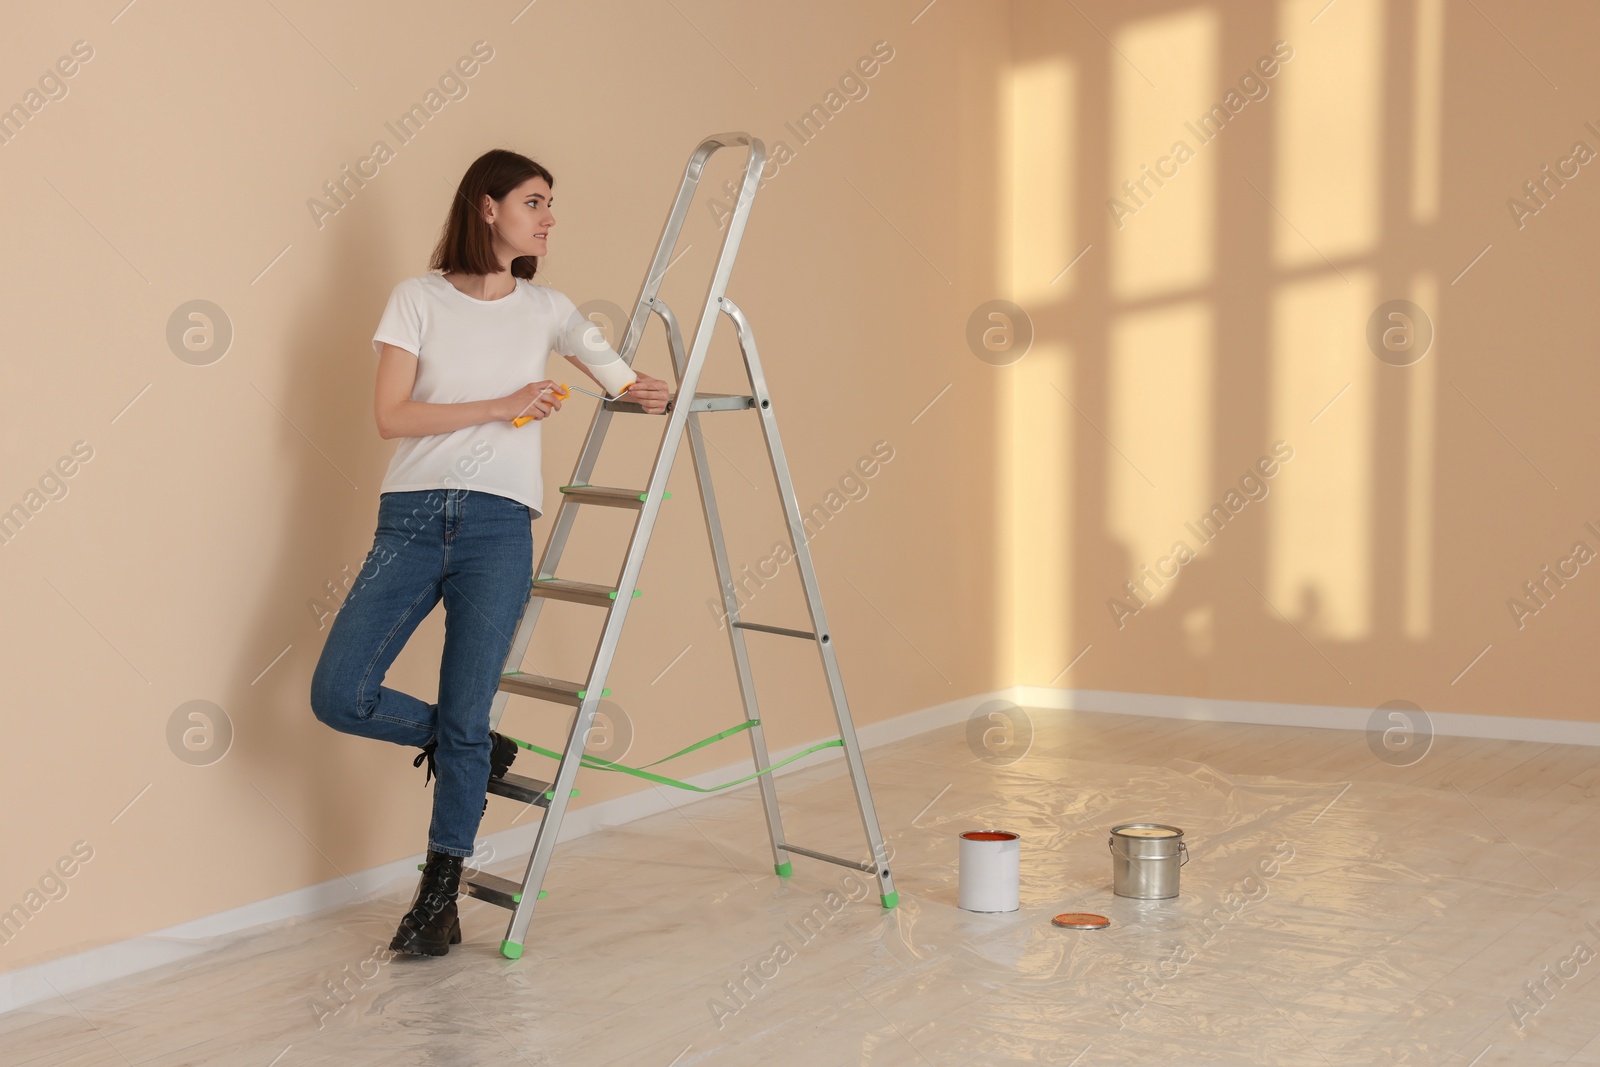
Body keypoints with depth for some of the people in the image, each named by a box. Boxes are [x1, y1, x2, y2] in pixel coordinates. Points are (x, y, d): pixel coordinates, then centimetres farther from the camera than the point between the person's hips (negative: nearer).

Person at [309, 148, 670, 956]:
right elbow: (390, 415, -4)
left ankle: (439, 897, 13)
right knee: (339, 695, -9)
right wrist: (500, 407, -10)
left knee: (463, 720, -2)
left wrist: (651, 396, 1)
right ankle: (473, 753, 18)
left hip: (498, 526, 1)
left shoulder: (547, 311, 12)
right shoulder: (420, 298, 4)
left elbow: (623, 381, 24)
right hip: (411, 519, 0)